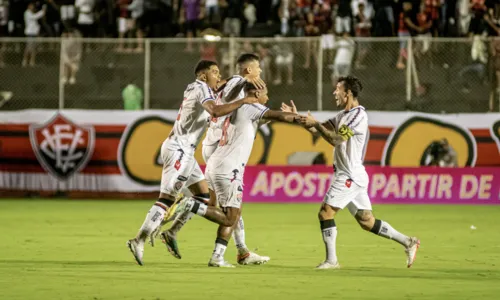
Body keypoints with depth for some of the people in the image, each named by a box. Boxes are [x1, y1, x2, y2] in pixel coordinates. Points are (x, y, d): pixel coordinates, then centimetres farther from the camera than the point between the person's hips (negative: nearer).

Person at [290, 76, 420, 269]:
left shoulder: (358, 115, -13)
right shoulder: (343, 115, 17)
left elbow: (336, 139, -20)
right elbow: (318, 129, 19)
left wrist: (316, 123, -13)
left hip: (351, 176, -9)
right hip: (348, 175, 9)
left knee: (325, 213, -9)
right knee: (367, 221, 9)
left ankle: (332, 260, -7)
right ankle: (408, 242, 10)